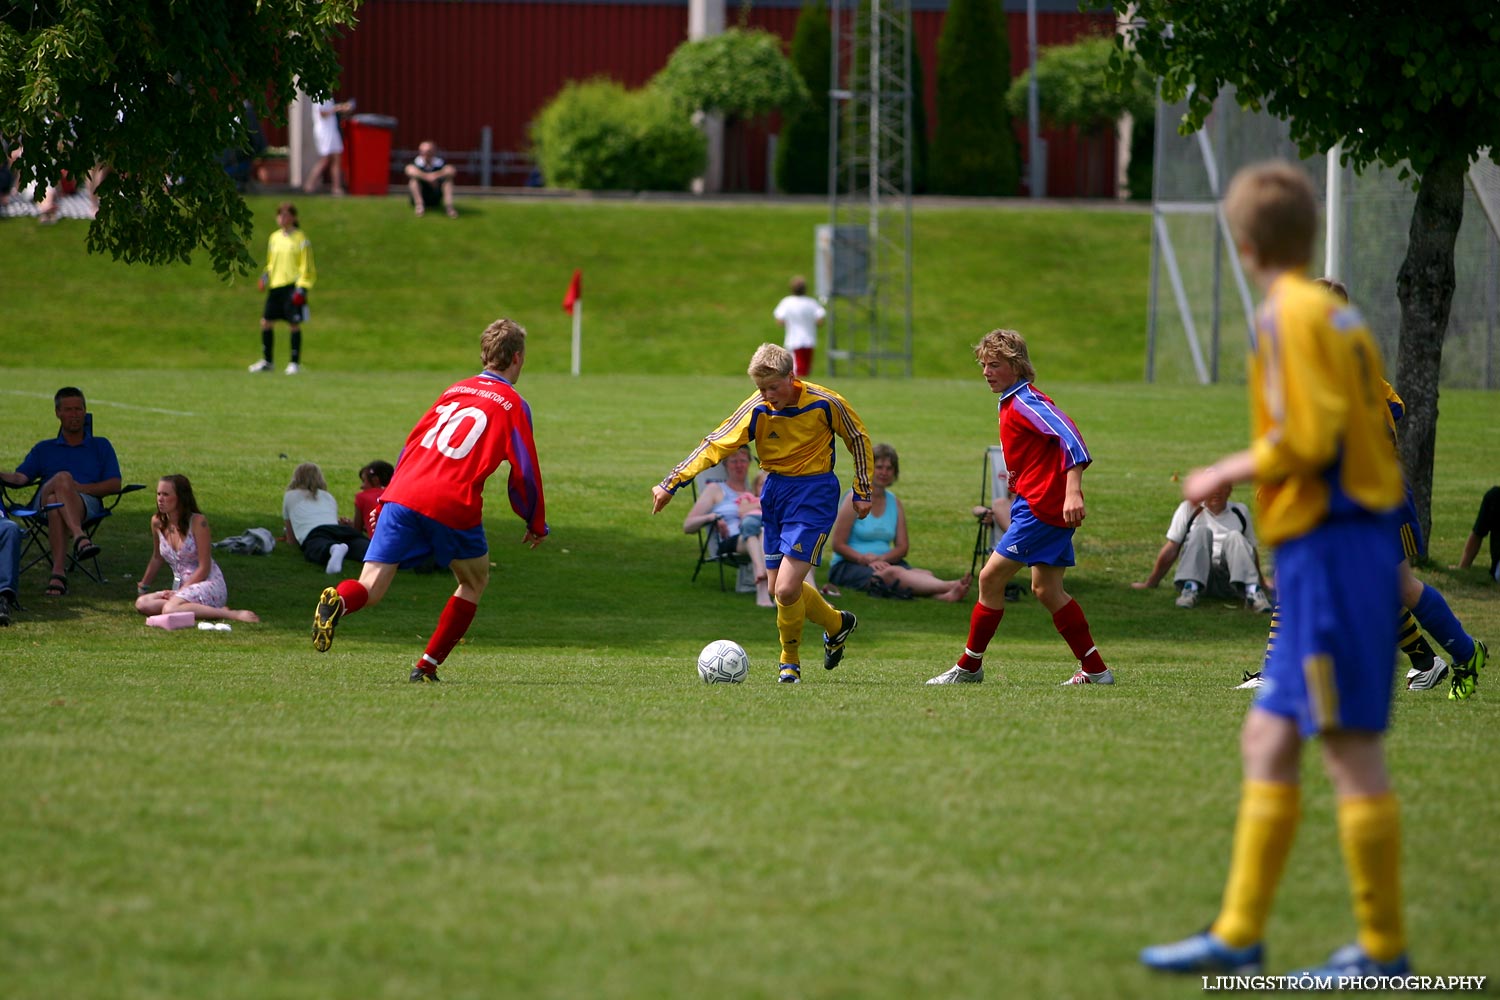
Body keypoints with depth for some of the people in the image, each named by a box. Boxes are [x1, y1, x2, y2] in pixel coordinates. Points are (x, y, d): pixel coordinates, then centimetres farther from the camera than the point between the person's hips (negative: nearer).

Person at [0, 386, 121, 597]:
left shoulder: (101, 446, 26)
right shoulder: (44, 449, 30)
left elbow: (115, 485, 12)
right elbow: (20, 477, 12)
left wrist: (81, 488, -5)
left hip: (87, 503, -1)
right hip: (44, 502, 1)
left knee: (57, 502, -39)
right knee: (63, 478, -37)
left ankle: (58, 572, -54)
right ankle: (79, 538, -56)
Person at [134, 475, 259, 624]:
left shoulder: (197, 522, -13)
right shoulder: (157, 523, 4)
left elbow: (204, 568, -12)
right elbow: (157, 559, 22)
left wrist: (179, 592, -15)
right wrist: (142, 588, 26)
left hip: (209, 585, -6)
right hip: (181, 587, 7)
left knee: (169, 610, -34)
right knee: (142, 603, -18)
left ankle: (231, 615, -25)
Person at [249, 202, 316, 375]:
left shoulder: (300, 239, -4)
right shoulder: (274, 238, 13)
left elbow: (306, 267, -5)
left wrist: (301, 289, -13)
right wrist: (265, 276, 7)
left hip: (292, 286, -6)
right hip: (275, 286, 6)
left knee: (294, 324, -3)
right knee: (266, 322, 3)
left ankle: (295, 363, 5)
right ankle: (267, 362, 13)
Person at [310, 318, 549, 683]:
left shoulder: (454, 390, 24)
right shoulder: (513, 405, 8)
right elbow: (524, 472, 6)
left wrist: (387, 499, 32)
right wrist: (537, 525, 19)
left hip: (402, 495, 4)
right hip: (453, 505, -4)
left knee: (370, 589, -1)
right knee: (475, 581, 22)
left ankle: (338, 601, -37)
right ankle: (427, 665, 13)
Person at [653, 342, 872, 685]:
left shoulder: (825, 403, -16)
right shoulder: (756, 409, -10)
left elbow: (858, 440, 0)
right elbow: (715, 445, -12)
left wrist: (862, 493, 3)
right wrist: (671, 484, -18)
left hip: (814, 494, -5)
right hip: (774, 492, 5)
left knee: (786, 589, -15)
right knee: (778, 589, 7)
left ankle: (790, 661, 10)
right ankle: (837, 624, 34)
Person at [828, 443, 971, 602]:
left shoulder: (894, 502, 13)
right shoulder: (854, 499, -3)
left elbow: (902, 547, 10)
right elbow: (837, 544, -6)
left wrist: (881, 558, -10)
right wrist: (865, 559, -19)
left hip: (884, 563, 6)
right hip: (849, 566, -6)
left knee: (927, 575, -25)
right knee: (893, 574, -35)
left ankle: (946, 595, -58)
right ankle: (950, 586, -55)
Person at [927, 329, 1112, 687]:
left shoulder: (1025, 402, -14)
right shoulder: (1012, 403, 17)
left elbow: (1069, 436, -26)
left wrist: (1073, 491, -34)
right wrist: (1020, 480, 16)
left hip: (1042, 507, -10)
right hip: (1042, 506, 10)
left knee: (991, 577, -5)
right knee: (1046, 589, 13)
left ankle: (969, 667, 4)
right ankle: (1095, 670, 14)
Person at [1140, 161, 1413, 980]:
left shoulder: (1288, 314, -11)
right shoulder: (1340, 314, 15)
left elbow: (1307, 438, -19)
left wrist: (1226, 474, -4)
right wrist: (1244, 476, 20)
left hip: (1327, 547, -9)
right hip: (1356, 538, 9)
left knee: (1350, 750, -5)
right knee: (1268, 741, 12)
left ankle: (1383, 950, -1)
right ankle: (1237, 934, 14)